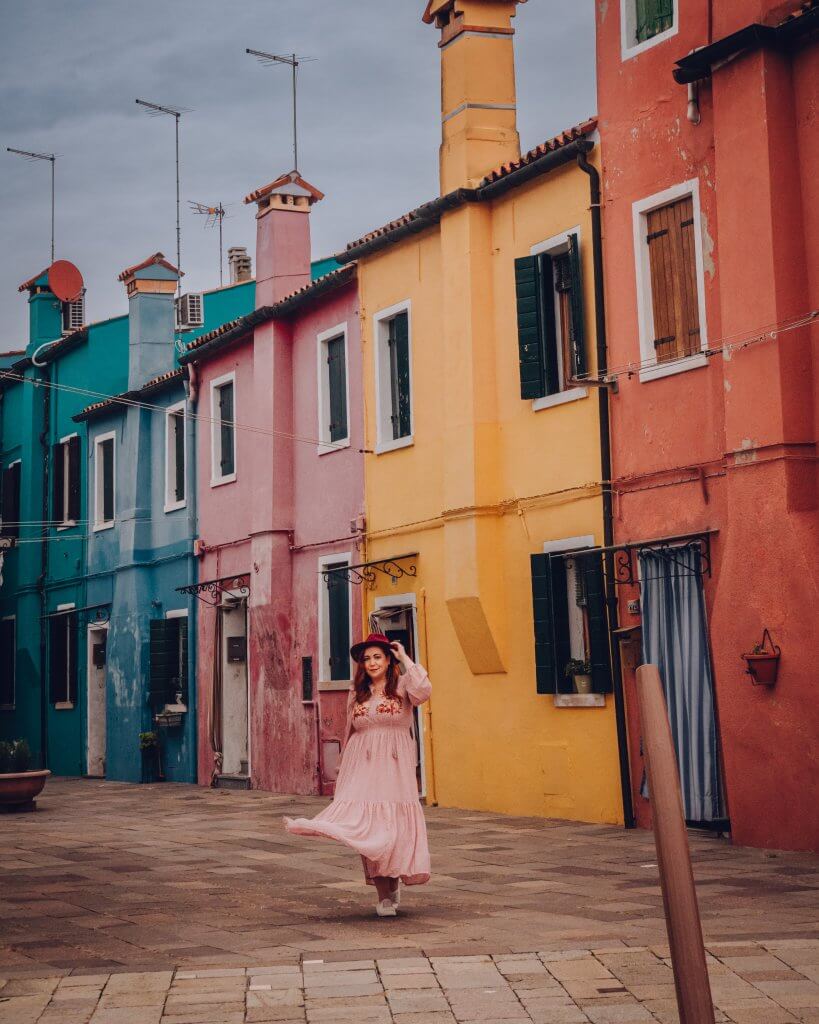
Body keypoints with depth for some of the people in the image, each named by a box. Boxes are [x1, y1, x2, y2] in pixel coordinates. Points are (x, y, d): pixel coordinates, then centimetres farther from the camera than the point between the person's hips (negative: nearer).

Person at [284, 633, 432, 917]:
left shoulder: (402, 686, 3)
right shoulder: (357, 693, 13)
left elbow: (423, 691, -20)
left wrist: (405, 658, -11)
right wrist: (345, 767, 16)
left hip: (394, 768, -2)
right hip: (362, 768, 2)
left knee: (394, 827, -2)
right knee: (367, 829, -5)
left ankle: (394, 882, 20)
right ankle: (384, 896, 1)